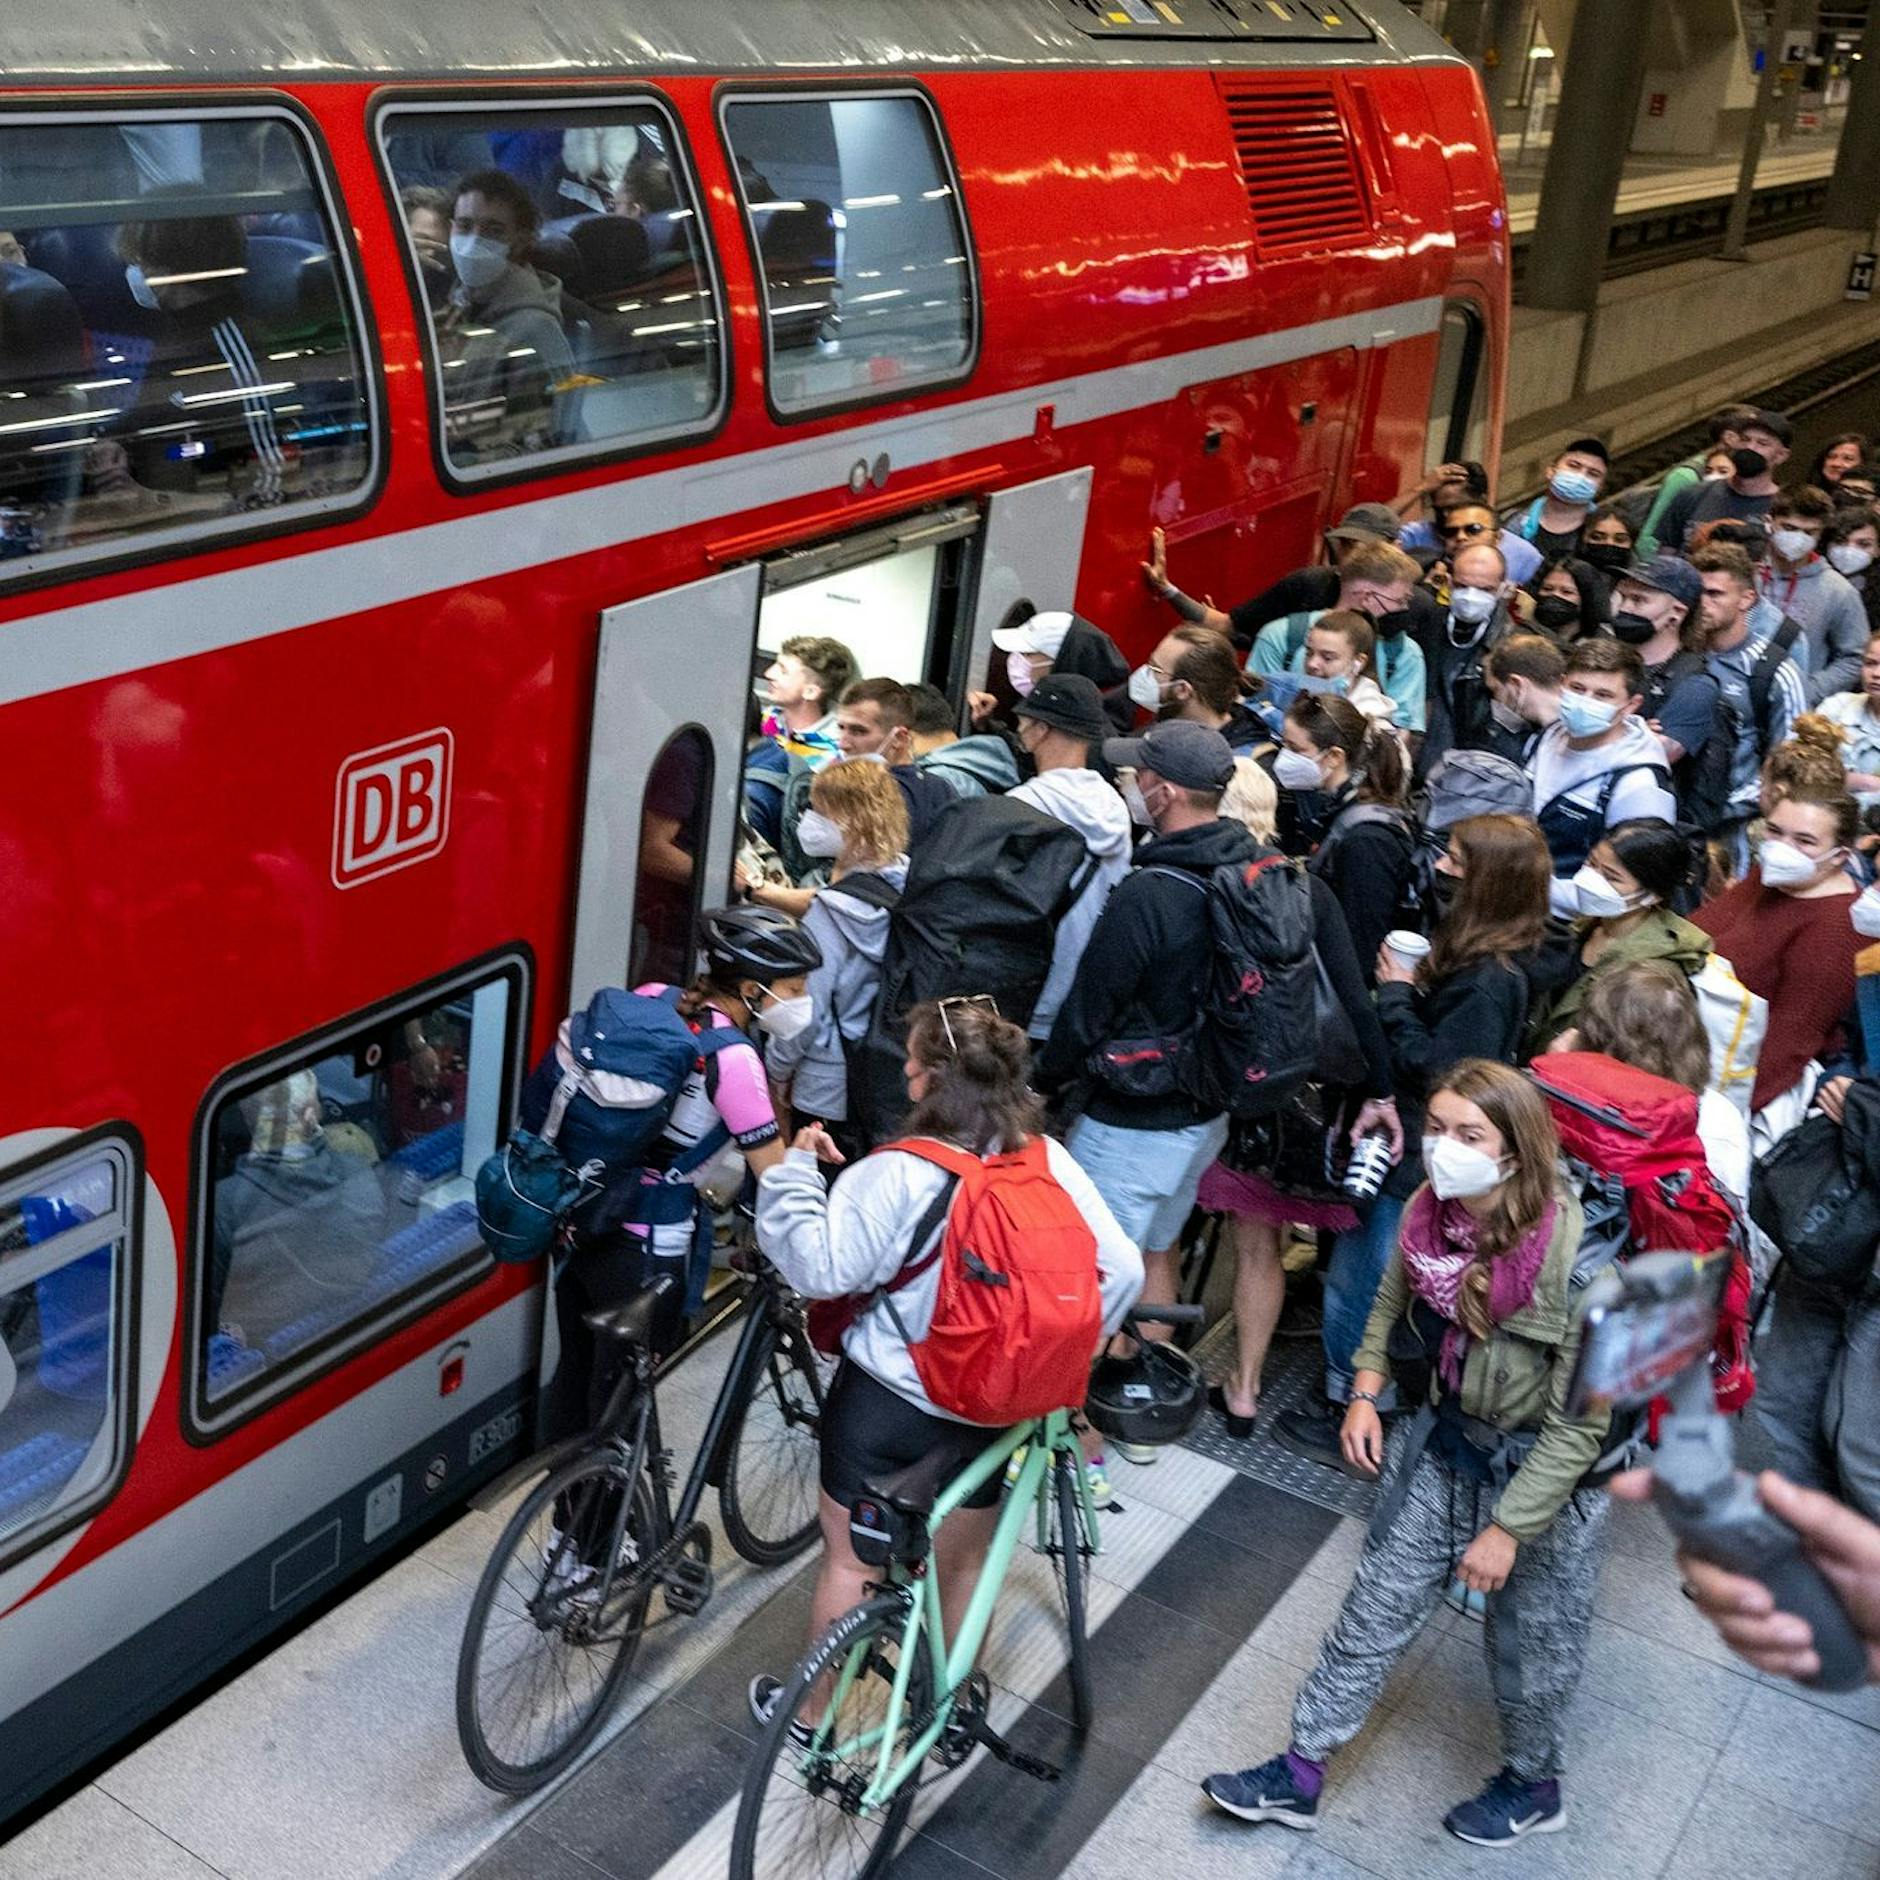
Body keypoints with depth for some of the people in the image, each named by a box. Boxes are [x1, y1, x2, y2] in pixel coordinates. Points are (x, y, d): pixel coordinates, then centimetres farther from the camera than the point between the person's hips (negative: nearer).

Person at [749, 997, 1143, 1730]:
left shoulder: (899, 1174, -25)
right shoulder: (1050, 1164, -11)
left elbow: (820, 1267, -24)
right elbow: (1121, 1269, -11)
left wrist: (797, 1167, -13)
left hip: (884, 1402, -4)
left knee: (849, 1561, 17)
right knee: (966, 1564, 25)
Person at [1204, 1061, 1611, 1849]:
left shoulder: (1575, 1258, -31)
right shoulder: (1428, 1212, -14)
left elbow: (1579, 1422, -24)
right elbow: (1393, 1304, 9)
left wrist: (1509, 1528, -20)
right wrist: (1366, 1392, -3)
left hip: (1544, 1466, -5)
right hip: (1445, 1437, 5)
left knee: (1530, 1637, 15)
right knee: (1378, 1603, 12)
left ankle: (1534, 1785, 43)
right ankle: (1301, 1772, 26)